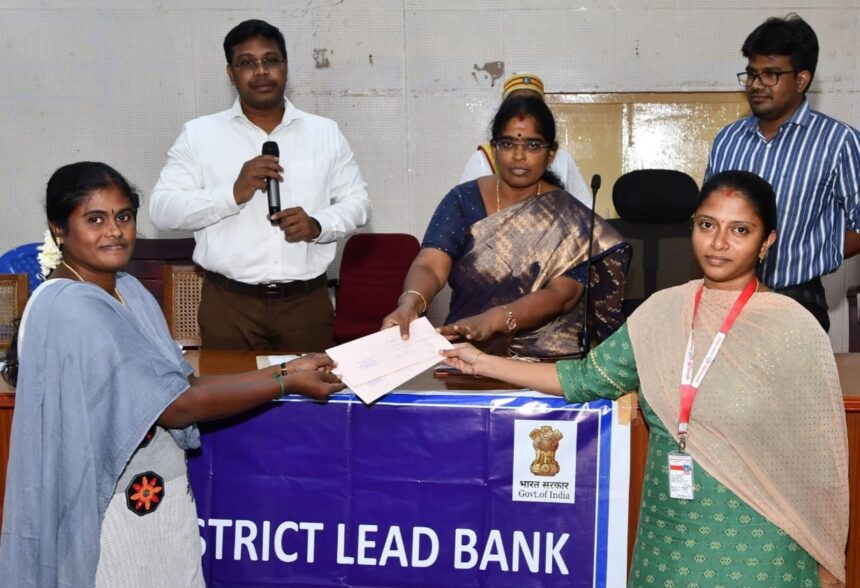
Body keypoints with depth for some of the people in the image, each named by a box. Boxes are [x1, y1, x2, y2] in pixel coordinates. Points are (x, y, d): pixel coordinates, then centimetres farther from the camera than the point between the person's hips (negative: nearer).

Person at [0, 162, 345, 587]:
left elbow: (183, 384, 6)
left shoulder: (127, 290, 7)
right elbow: (176, 405, -20)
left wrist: (285, 369, -2)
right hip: (111, 513, -8)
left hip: (159, 498, 8)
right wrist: (287, 384, -13)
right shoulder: (69, 310, -21)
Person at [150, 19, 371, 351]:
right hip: (229, 303, -1)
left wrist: (318, 225, -12)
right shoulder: (199, 134, 2)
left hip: (307, 302, 2)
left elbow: (357, 202, 10)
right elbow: (161, 209, -4)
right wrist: (234, 193, -19)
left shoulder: (325, 132, 8)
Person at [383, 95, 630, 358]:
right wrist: (411, 301, -33)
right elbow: (430, 266, -9)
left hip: (549, 358, -1)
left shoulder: (569, 219, 1)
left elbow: (559, 296, -13)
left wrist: (494, 319, -31)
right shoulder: (463, 201, 5)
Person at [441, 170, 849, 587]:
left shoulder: (793, 329, -11)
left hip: (755, 547, -3)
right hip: (668, 536, 4)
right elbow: (587, 379, 5)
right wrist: (483, 363, 4)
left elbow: (818, 454, -7)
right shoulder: (662, 311, 0)